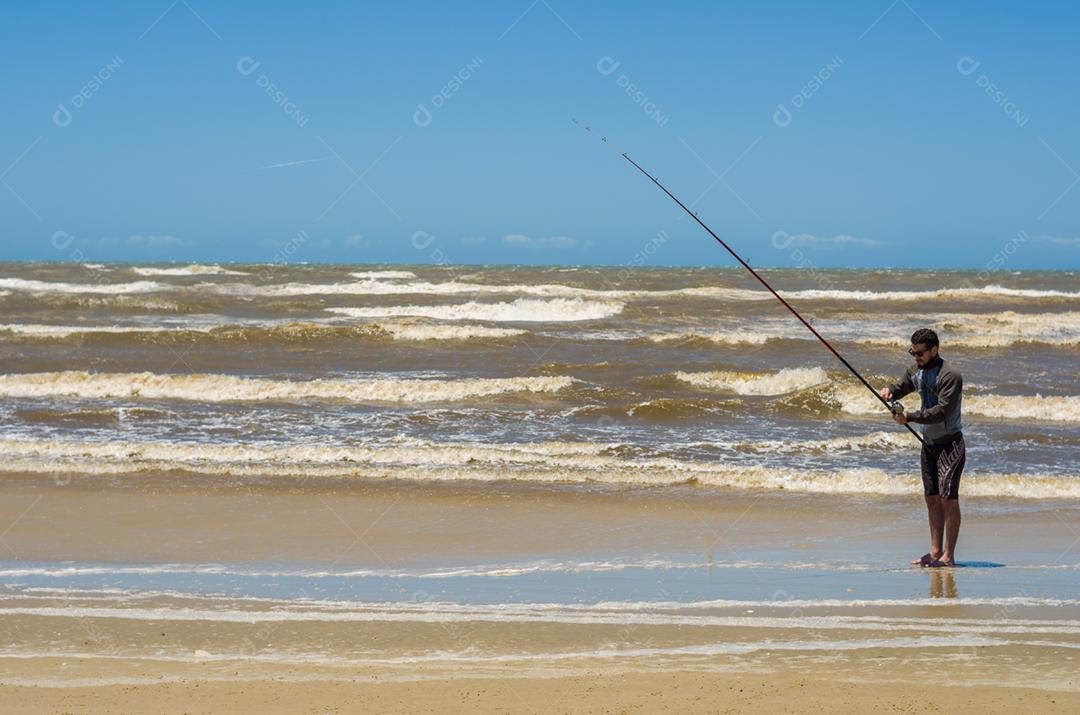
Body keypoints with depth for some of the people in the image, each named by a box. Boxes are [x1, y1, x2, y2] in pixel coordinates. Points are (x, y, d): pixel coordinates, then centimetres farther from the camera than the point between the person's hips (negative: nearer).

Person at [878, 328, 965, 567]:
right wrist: (889, 391, -3)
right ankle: (935, 551, 15)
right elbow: (902, 385, 22)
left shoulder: (950, 376, -20)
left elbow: (942, 412, -27)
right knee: (932, 498, 9)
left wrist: (909, 417, -30)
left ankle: (949, 555, -6)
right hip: (929, 442, 8)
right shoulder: (917, 372, 7)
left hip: (949, 444, -8)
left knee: (948, 499, -8)